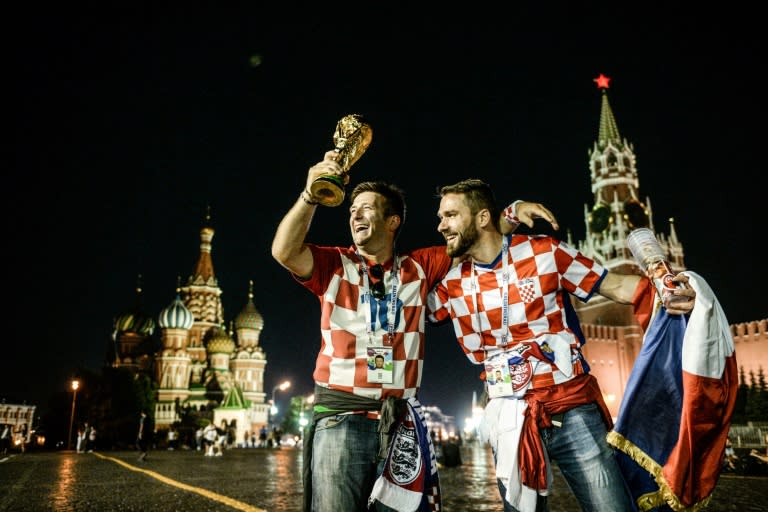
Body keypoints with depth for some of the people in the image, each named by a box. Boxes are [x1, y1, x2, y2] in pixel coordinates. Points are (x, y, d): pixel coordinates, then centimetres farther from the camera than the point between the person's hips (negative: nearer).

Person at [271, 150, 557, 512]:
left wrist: (512, 211, -1)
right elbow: (285, 251, -13)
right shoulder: (335, 265, 4)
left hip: (400, 422, 2)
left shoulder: (419, 268, 11)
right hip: (340, 417, -2)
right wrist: (310, 195, -25)